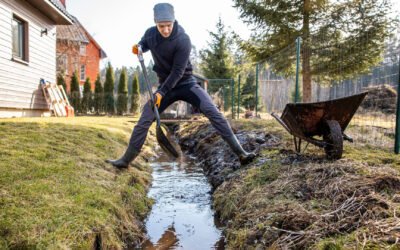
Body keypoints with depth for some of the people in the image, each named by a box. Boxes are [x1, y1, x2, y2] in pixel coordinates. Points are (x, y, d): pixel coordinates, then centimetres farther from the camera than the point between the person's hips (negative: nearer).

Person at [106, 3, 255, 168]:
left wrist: (161, 92, -24)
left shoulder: (183, 40, -22)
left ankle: (240, 153, -15)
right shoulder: (150, 33, -6)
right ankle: (125, 160, 15)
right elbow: (144, 44, 18)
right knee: (144, 121, -1)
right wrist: (138, 47, -6)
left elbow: (178, 72, -22)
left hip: (186, 83, -4)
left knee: (214, 113, -20)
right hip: (165, 86, 4)